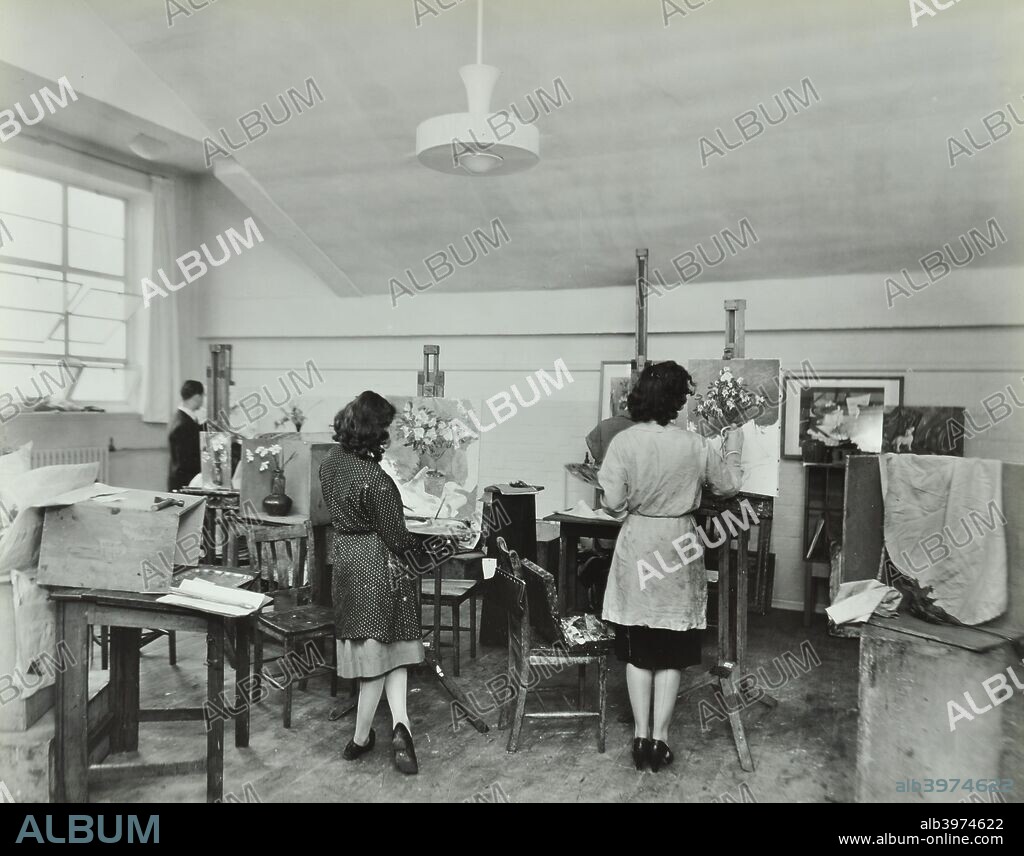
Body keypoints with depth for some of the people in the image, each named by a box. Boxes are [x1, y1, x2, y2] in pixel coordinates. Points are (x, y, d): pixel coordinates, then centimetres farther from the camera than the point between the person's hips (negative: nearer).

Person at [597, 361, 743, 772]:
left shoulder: (623, 442, -10)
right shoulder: (694, 445, -9)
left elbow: (614, 503, -10)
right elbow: (728, 485, 6)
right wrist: (732, 447, 21)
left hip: (637, 547, 1)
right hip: (678, 550, 0)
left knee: (638, 650, 13)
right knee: (671, 652, 11)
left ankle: (641, 736, 18)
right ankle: (660, 738, 16)